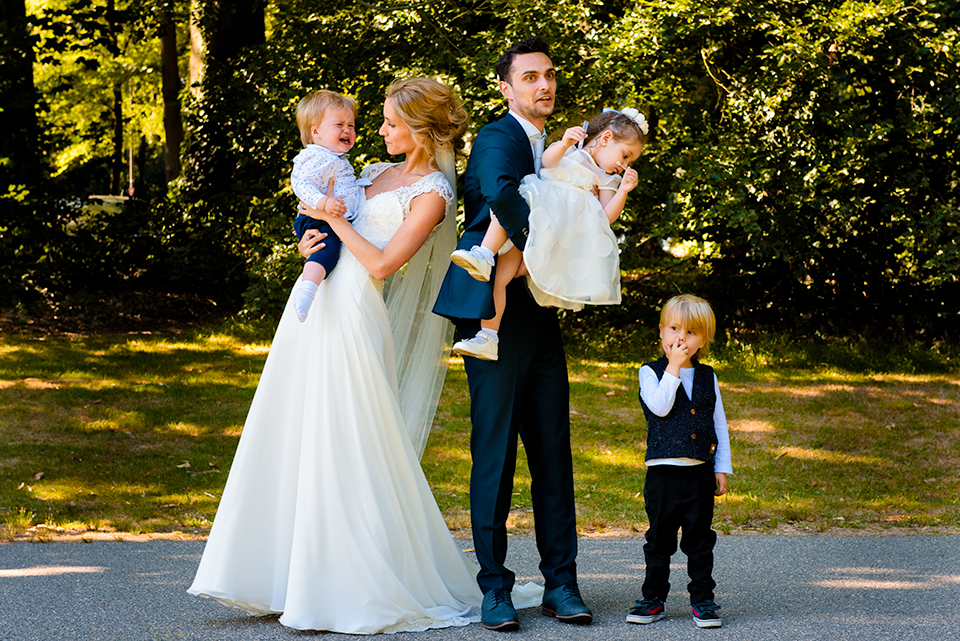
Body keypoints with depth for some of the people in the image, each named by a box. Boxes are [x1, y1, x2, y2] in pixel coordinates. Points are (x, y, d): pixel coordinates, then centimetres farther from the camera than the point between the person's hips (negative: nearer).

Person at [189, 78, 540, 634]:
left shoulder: (432, 193, -7)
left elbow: (382, 263, -14)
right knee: (294, 439, 7)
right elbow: (319, 213, 25)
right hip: (316, 309, 8)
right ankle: (286, 578, 13)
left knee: (350, 449, -8)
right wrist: (310, 241, 3)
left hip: (356, 319, -8)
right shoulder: (376, 174, 17)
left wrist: (335, 218, -6)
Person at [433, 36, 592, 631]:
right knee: (495, 450, -4)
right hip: (495, 310, -8)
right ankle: (495, 588, 2)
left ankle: (561, 582, 10)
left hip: (539, 314, 8)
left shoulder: (551, 148, 20)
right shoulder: (498, 139, -9)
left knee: (553, 448, 6)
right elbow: (501, 193, -30)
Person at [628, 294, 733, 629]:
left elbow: (720, 425, 12)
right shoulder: (651, 372, 1)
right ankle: (653, 599, 15)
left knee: (700, 540, 6)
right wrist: (673, 368, -15)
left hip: (701, 472, 2)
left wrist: (722, 467, 6)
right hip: (664, 471, -2)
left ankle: (702, 600, 13)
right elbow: (660, 407, -18)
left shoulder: (707, 377, 10)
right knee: (659, 539, 5)